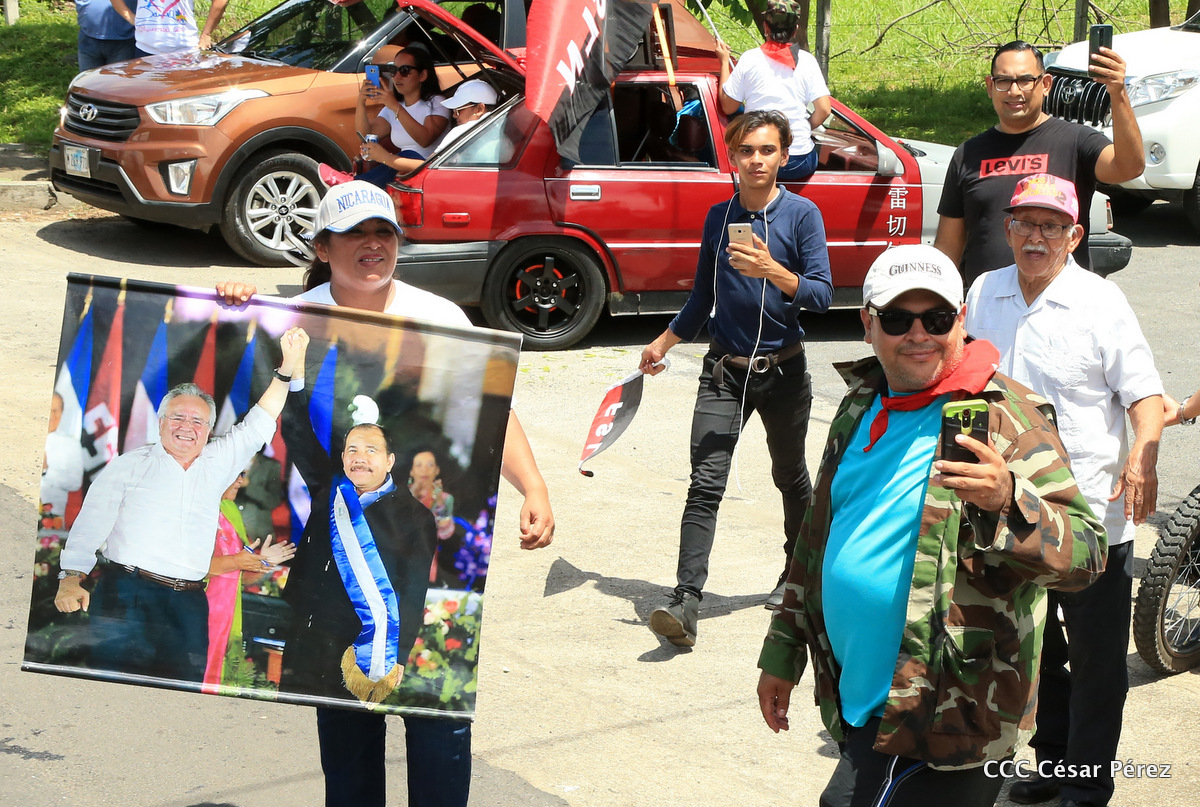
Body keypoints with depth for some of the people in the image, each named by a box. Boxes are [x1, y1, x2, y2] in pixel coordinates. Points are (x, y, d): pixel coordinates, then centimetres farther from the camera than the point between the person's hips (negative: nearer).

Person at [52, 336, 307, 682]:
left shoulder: (216, 465, 19)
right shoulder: (130, 465, 10)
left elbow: (257, 426, 19)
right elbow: (92, 522, 4)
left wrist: (288, 367, 10)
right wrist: (71, 578, -9)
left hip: (188, 604, 3)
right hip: (127, 594, -3)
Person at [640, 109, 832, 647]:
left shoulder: (802, 214, -5)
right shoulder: (718, 217, 6)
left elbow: (822, 295, -13)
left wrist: (773, 270, -28)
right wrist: (664, 343, 19)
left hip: (783, 370, -2)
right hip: (724, 369, 2)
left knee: (790, 477, 16)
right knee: (706, 484, -11)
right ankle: (685, 603, -18)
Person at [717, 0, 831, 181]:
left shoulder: (749, 59, -1)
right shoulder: (806, 61, 0)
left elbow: (727, 107, 4)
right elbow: (823, 110, -5)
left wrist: (724, 61, 15)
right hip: (799, 162, 0)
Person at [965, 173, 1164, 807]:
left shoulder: (1100, 300, -8)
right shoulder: (985, 294, 7)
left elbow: (1145, 393, -11)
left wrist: (1143, 455, -28)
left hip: (1091, 514, -5)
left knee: (1096, 659, 3)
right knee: (1029, 648, 17)